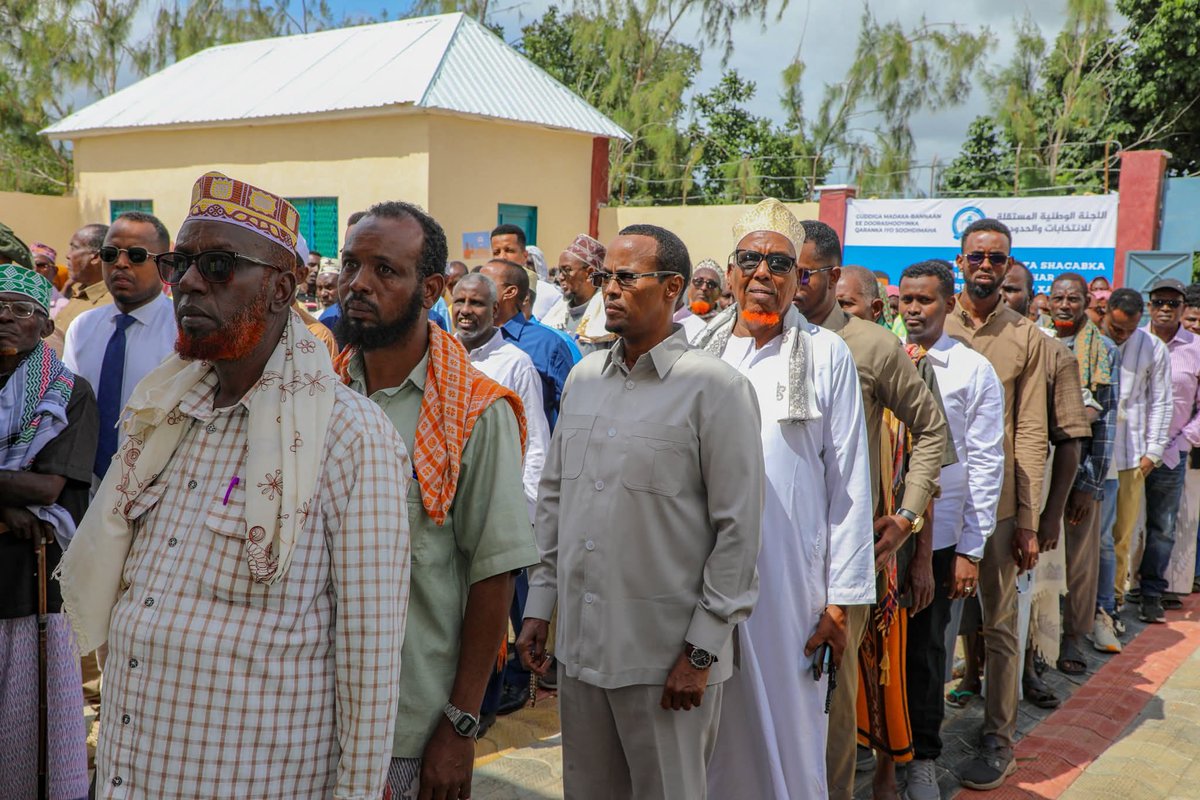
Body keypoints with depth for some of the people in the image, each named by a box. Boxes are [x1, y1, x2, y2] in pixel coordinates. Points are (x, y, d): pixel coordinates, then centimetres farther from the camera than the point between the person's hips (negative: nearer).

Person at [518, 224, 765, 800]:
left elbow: (738, 526, -11)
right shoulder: (583, 377, 9)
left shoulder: (715, 387, -10)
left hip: (666, 654, -5)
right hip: (578, 643, 5)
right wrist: (538, 605, 11)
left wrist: (703, 650, -12)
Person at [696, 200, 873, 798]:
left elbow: (849, 484, -2)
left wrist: (841, 600, -4)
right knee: (708, 733, 13)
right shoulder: (698, 350, 5)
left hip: (790, 579, -2)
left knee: (787, 731, 9)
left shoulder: (827, 356, -1)